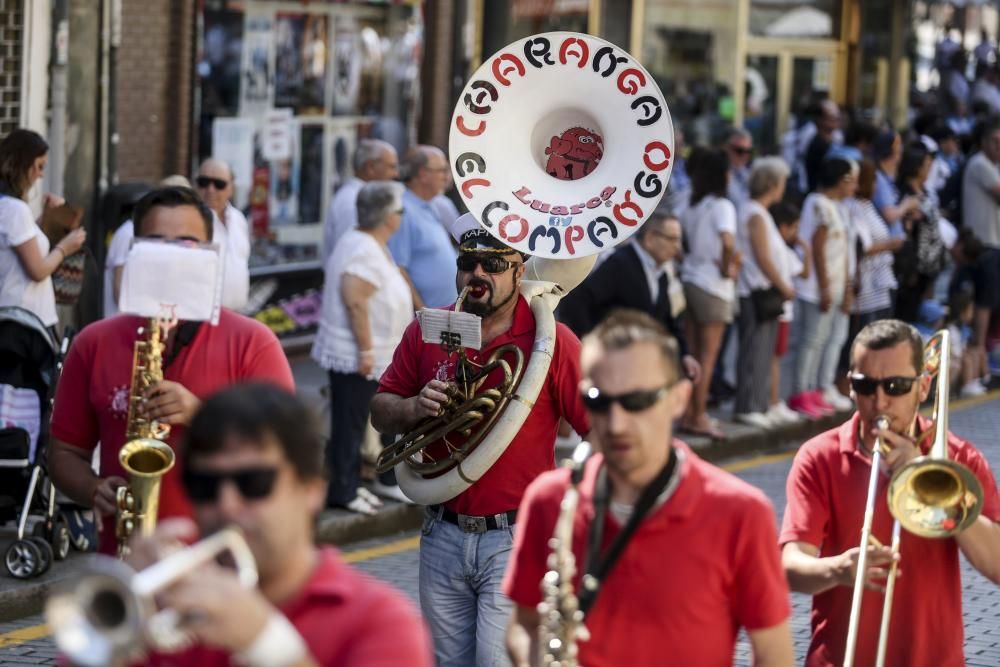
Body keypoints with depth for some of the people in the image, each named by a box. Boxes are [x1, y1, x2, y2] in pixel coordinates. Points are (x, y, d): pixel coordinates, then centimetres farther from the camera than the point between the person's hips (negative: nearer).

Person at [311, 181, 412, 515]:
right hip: (355, 356, -10)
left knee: (351, 424, 15)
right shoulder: (367, 251, -19)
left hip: (349, 353, 10)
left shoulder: (358, 242, 14)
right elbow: (355, 300, -26)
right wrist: (366, 350, -24)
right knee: (350, 425, -4)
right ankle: (342, 491, 1)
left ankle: (348, 487, 22)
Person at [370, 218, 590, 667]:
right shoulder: (426, 332, 5)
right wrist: (415, 408, -11)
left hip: (516, 541, -5)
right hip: (443, 536, 5)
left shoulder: (551, 342, -8)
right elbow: (380, 412, 11)